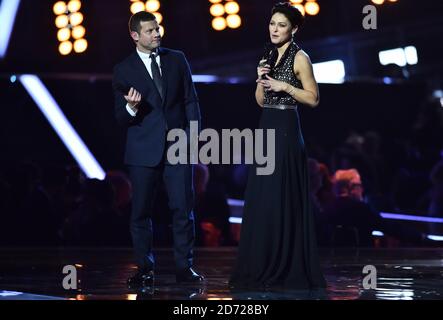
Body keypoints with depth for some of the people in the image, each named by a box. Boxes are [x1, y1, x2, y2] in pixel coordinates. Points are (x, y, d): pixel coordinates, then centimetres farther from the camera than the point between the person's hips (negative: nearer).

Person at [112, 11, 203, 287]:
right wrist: (131, 108, -20)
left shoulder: (177, 60, 8)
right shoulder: (124, 70, 2)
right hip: (144, 150, -1)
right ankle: (145, 270, 11)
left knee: (184, 209, -2)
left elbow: (191, 101, 9)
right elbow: (121, 118, 2)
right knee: (141, 212, 2)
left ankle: (184, 267, 6)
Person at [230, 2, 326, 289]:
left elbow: (313, 98, -9)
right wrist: (261, 80, -2)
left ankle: (289, 269, -2)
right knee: (261, 199, 7)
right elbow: (261, 100, 15)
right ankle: (264, 268, 12)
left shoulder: (299, 58, -6)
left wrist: (285, 86, -16)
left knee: (282, 200, -7)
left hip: (286, 131, -8)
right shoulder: (270, 56, 15)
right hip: (267, 129, 8)